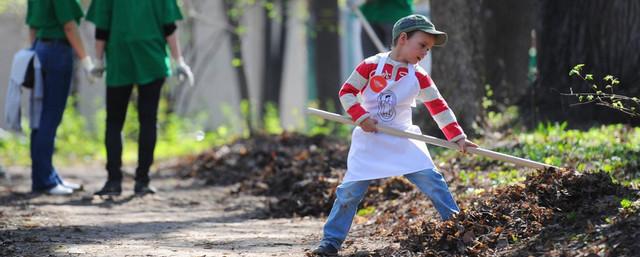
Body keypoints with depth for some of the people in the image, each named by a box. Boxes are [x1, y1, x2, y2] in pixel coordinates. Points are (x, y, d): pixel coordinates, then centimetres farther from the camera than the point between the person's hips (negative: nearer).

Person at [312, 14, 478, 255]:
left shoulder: (419, 77, -1)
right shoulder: (371, 65, -9)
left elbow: (439, 108, 0)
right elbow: (346, 92, -4)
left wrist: (458, 136, -8)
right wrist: (361, 117, -17)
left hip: (404, 140, 3)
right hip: (369, 139, -3)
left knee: (432, 180, -8)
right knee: (351, 189, -7)